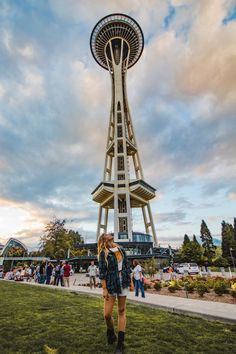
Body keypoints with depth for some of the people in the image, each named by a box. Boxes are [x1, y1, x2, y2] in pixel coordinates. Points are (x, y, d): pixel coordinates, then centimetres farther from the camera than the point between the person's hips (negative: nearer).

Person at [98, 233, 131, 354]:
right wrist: (104, 289, -14)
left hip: (123, 282, 3)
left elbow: (126, 265, 11)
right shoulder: (103, 253, -10)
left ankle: (120, 343, 24)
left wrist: (130, 279, 10)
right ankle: (111, 333, 32)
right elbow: (102, 272, -11)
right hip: (110, 284, -3)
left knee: (122, 311, 9)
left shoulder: (120, 250, 3)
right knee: (107, 314, 0)